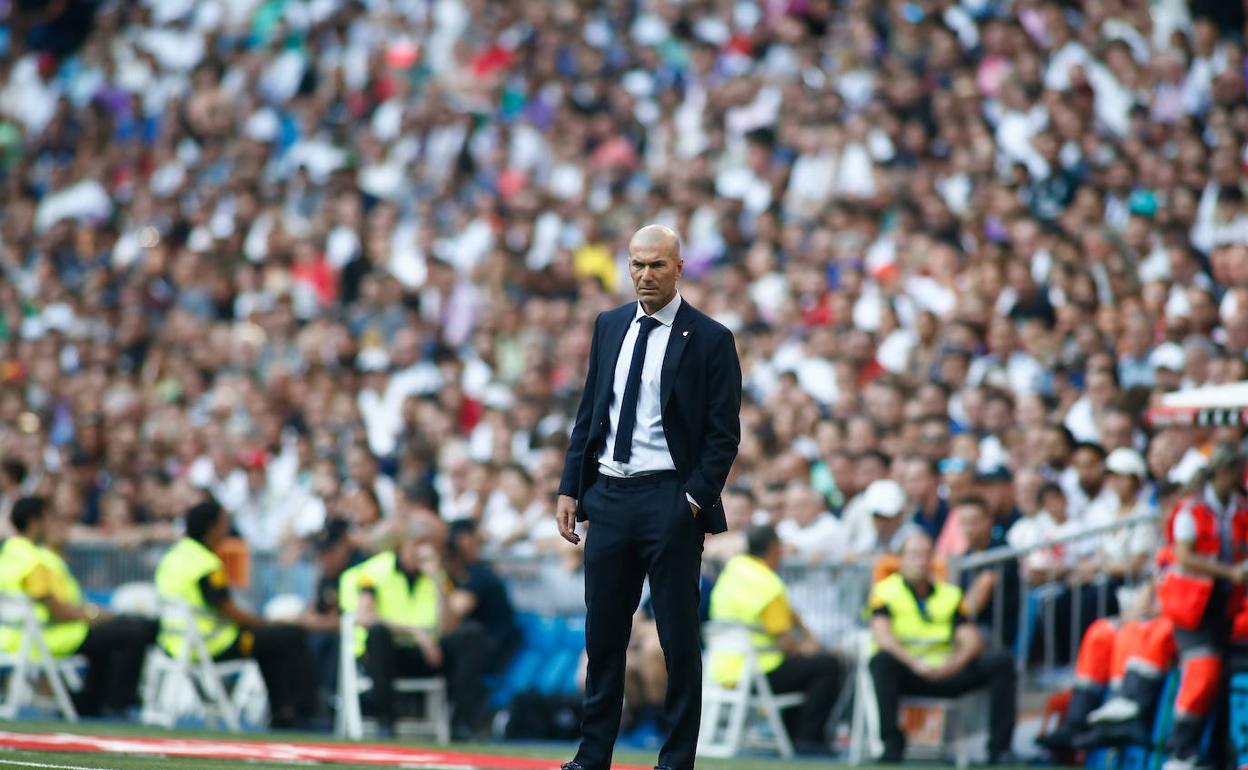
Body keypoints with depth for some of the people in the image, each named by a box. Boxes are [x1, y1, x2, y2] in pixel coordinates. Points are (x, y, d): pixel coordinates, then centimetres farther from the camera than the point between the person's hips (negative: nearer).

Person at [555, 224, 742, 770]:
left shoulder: (710, 340, -4)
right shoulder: (609, 326, 11)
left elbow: (723, 433, -6)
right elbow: (589, 413, 14)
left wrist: (695, 500, -14)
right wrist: (570, 489, 8)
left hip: (669, 500, -5)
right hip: (609, 495, 5)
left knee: (678, 637, 0)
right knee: (603, 634, 9)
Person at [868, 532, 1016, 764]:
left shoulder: (950, 595, 19)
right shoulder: (885, 591, 7)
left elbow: (972, 640, 7)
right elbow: (881, 636, -11)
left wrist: (958, 661, -18)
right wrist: (915, 663, -27)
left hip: (945, 673, 4)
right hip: (908, 674, -4)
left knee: (1001, 663, -15)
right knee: (882, 660, -37)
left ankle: (999, 747, -21)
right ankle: (892, 744, -34)